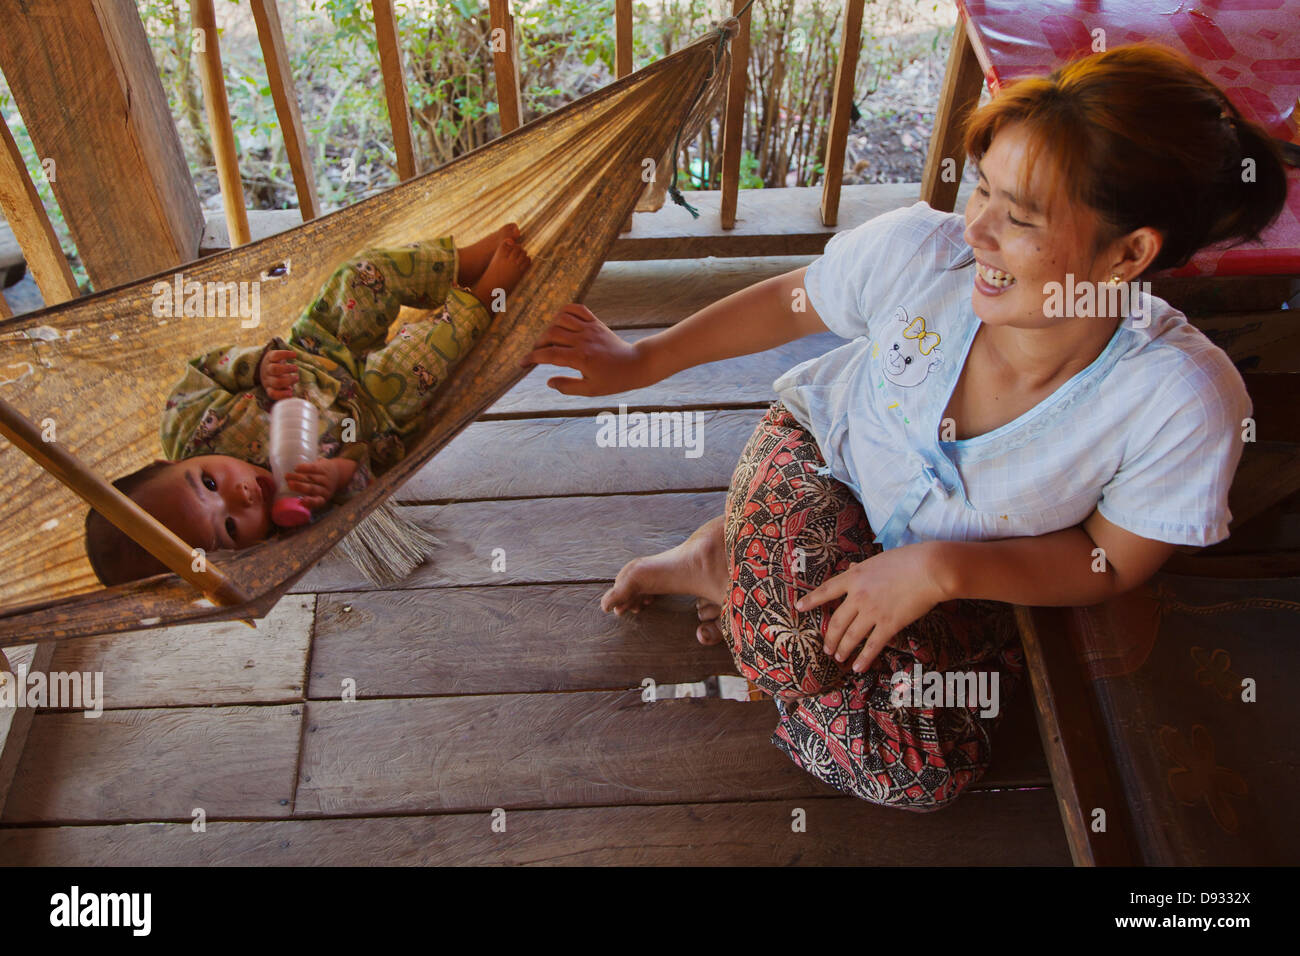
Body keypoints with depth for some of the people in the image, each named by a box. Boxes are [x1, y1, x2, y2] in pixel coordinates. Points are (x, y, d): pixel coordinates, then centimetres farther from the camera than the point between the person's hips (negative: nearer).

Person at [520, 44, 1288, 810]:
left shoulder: (1185, 401, -32)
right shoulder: (918, 250, -29)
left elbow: (1113, 564, -17)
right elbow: (789, 301, -8)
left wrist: (941, 568, -31)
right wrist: (642, 360, -1)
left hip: (968, 580, 2)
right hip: (824, 454, -1)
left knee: (927, 775, -14)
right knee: (795, 646, -33)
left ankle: (733, 570, 3)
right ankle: (731, 560, 4)